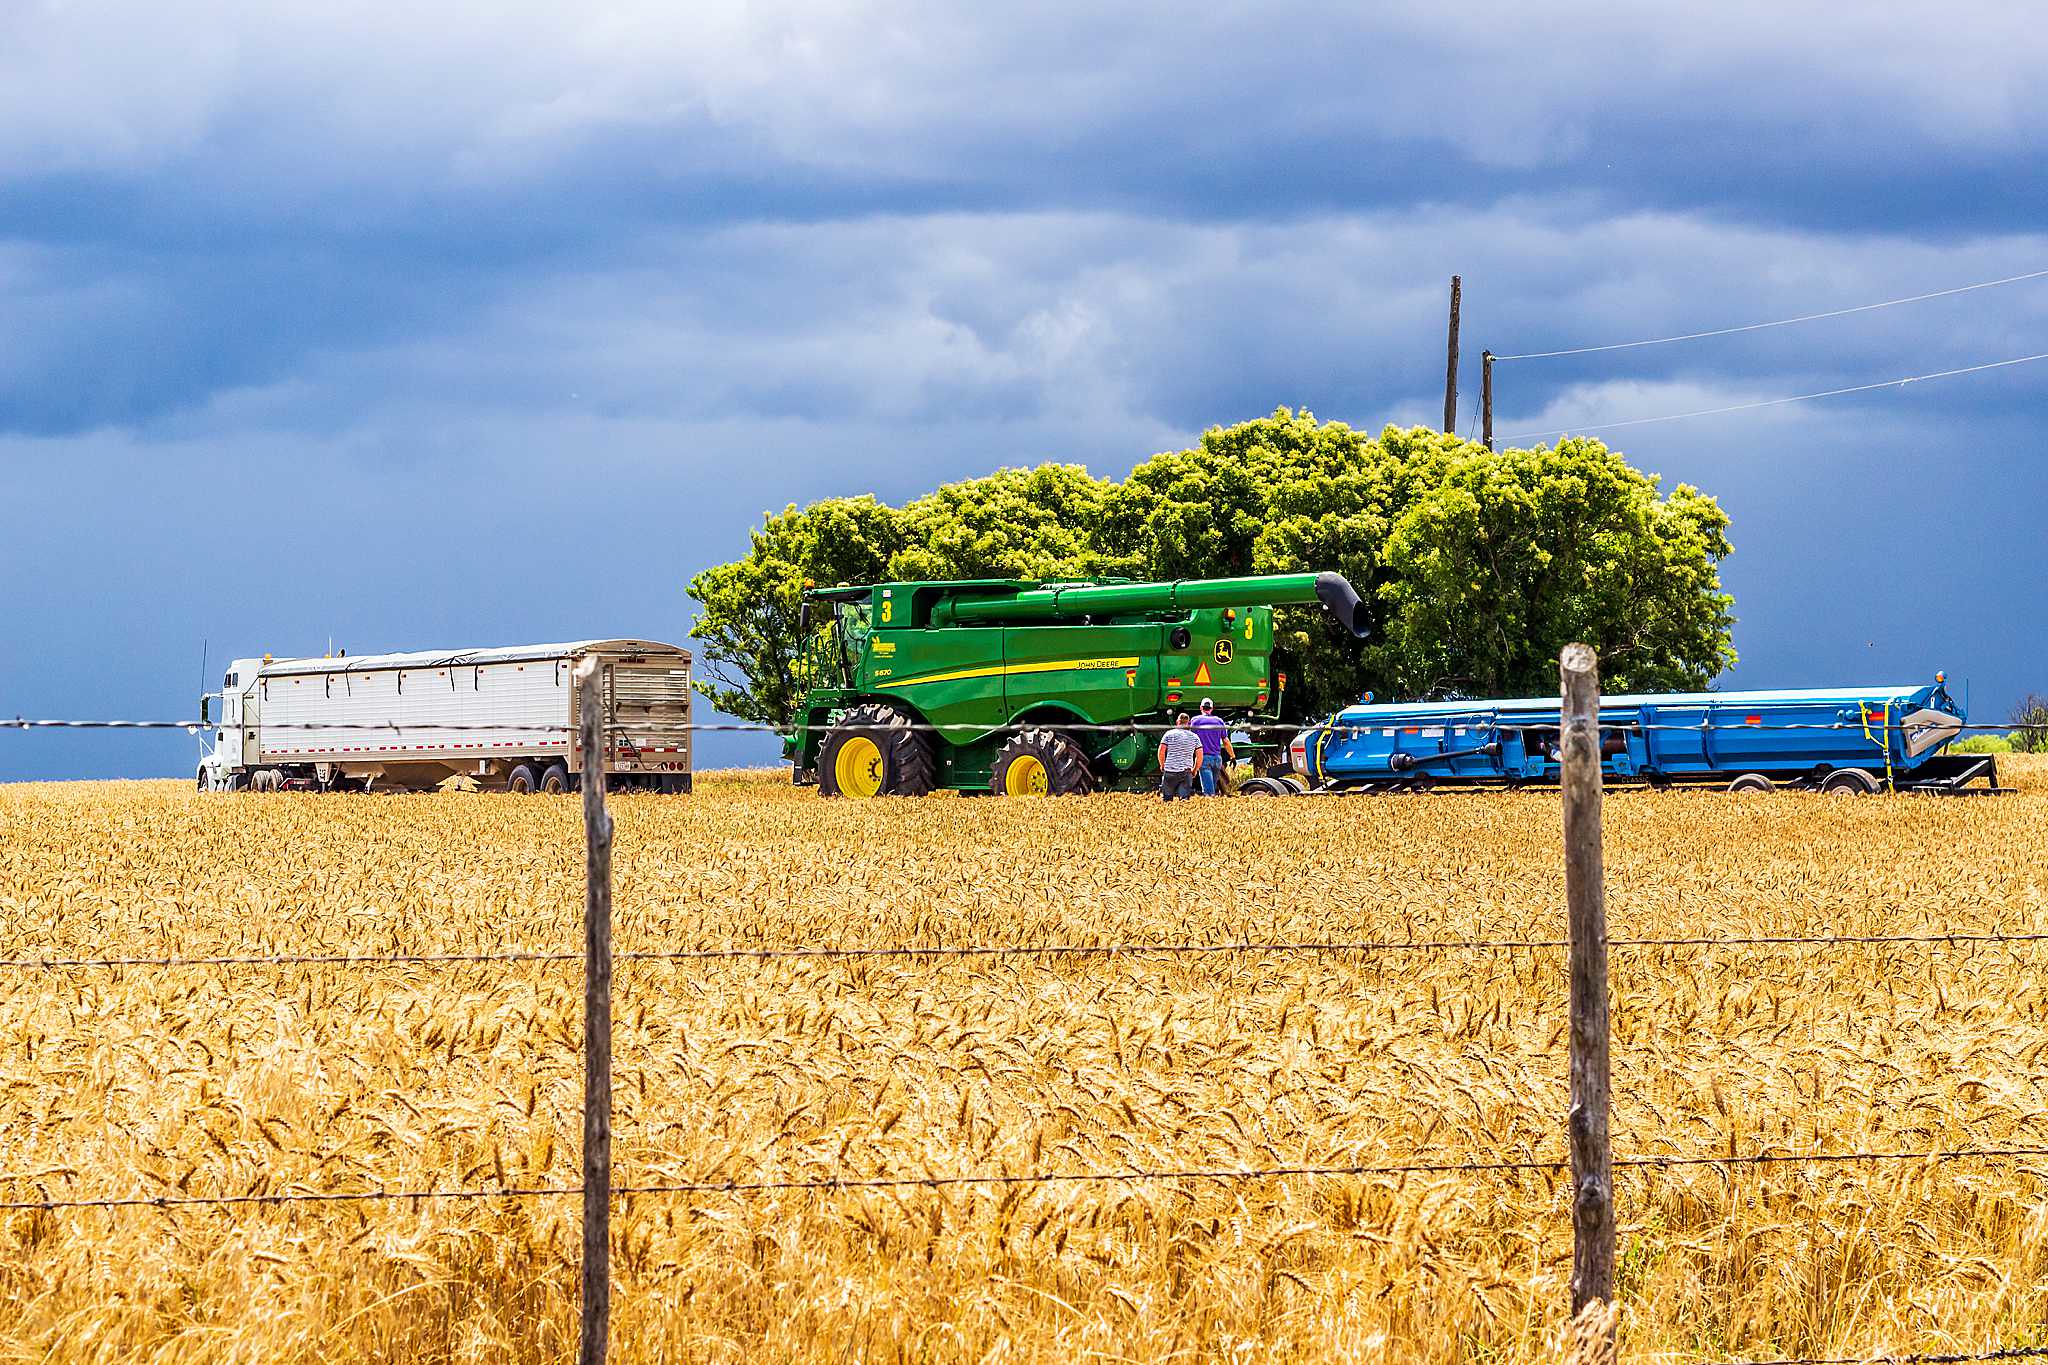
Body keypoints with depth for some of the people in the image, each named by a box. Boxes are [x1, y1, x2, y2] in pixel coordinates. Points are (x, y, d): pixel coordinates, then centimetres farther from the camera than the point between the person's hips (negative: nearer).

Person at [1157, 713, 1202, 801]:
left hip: (1169, 771, -1)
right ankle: (1183, 799, -32)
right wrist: (1195, 770, 19)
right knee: (1184, 798, -3)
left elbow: (1161, 751, -1)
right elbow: (1199, 756, 6)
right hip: (1186, 772, 1)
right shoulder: (1194, 737, 7)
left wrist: (1162, 765, 15)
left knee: (1166, 799, 9)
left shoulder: (1169, 734, 3)